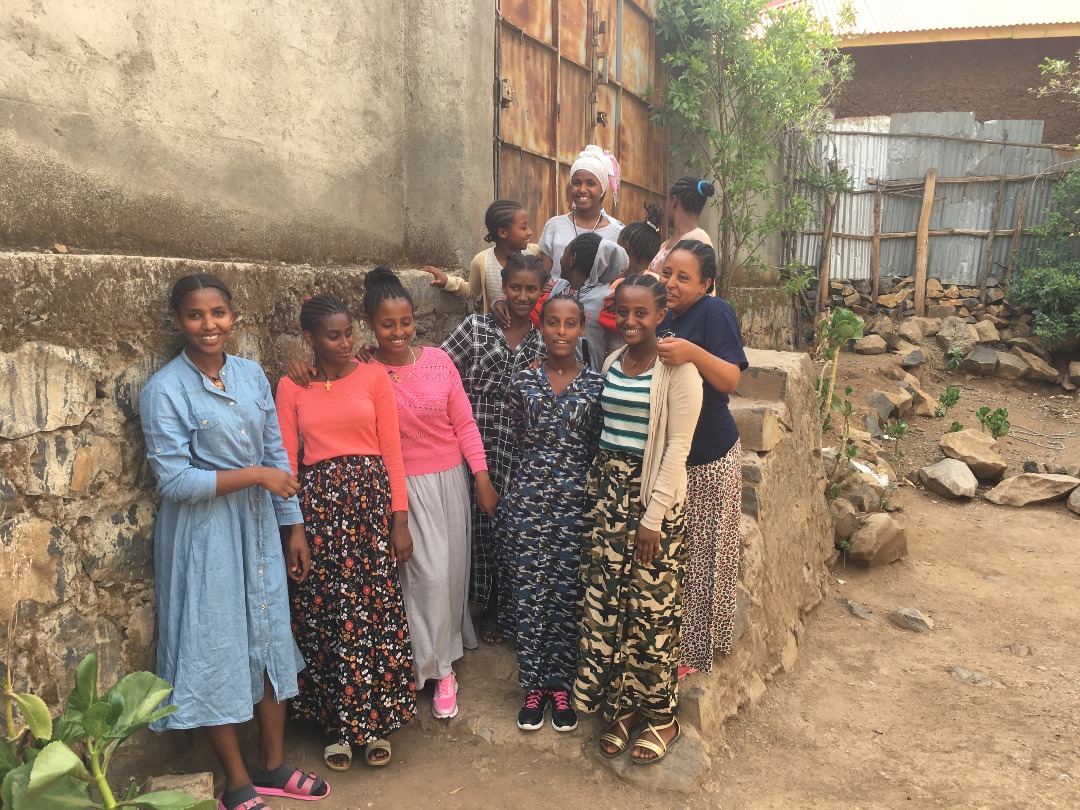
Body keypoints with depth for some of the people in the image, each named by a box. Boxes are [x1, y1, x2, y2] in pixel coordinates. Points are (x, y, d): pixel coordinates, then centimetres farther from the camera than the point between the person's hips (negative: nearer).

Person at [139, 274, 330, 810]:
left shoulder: (252, 375, 3)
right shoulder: (164, 390, -13)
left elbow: (276, 454, 7)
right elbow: (174, 480, -17)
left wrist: (293, 526, 7)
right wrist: (255, 474, -18)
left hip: (259, 527, 5)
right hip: (203, 534, -5)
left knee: (270, 638, 13)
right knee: (217, 648, 7)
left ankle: (273, 765, 32)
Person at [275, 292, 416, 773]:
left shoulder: (374, 377, 2)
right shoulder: (290, 387, 4)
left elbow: (391, 451, 1)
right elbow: (287, 459, 4)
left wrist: (400, 520, -3)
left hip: (370, 497, 0)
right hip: (317, 503, 1)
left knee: (375, 609, 2)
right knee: (324, 615, 5)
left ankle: (375, 721, 21)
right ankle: (339, 724, 22)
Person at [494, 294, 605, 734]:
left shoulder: (597, 384, -2)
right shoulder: (523, 381, 1)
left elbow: (599, 446, 3)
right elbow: (519, 435, 11)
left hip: (575, 500, -1)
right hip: (527, 498, 1)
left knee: (566, 593, 8)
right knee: (528, 592, 6)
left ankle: (560, 685, 26)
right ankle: (533, 685, 23)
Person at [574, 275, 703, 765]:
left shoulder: (677, 369, -11)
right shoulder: (611, 364, 9)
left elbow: (677, 449, -14)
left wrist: (654, 517, -16)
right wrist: (595, 491, 8)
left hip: (652, 494, -6)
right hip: (607, 490, 6)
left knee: (651, 606, 3)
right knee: (605, 600, 9)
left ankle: (661, 717, 23)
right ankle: (621, 707, 27)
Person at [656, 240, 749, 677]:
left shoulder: (715, 312, -12)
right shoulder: (663, 316, 9)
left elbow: (730, 379, -20)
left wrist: (692, 352, -37)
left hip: (708, 458, -7)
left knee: (701, 554, 4)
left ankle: (694, 649, 21)